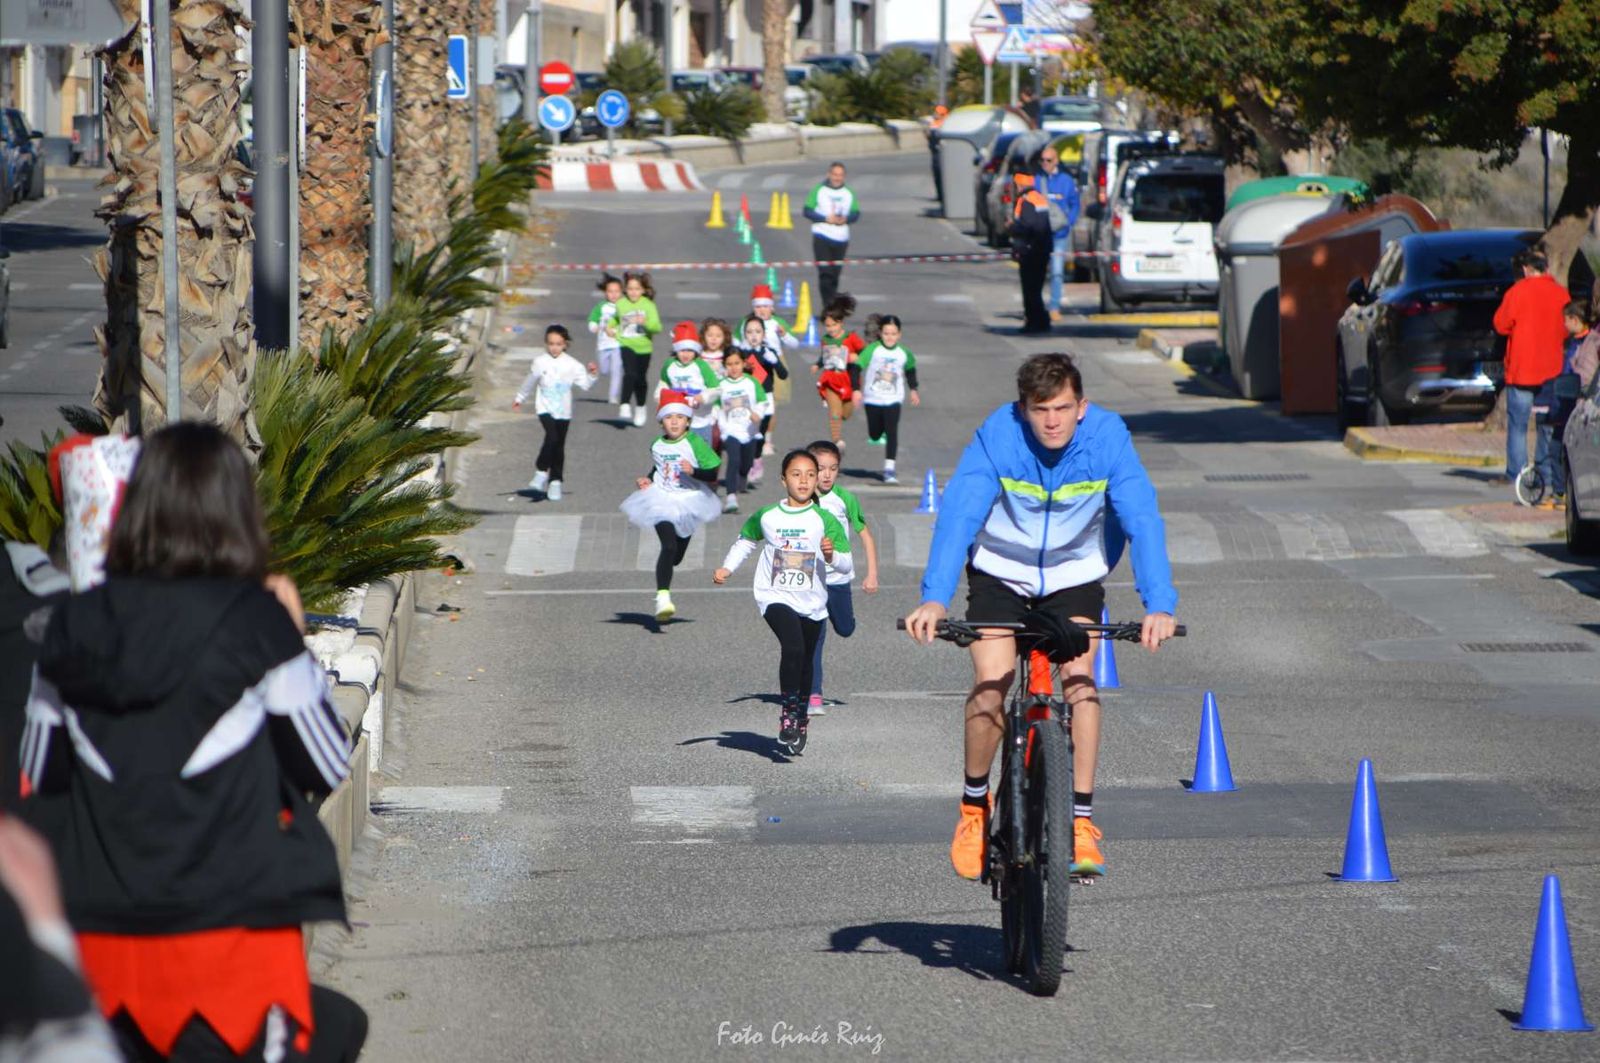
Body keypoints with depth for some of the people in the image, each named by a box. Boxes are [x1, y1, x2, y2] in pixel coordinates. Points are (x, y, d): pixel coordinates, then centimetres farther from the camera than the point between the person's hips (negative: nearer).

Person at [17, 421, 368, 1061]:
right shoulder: (256, 626, -8)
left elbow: (39, 780, 11)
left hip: (100, 937, 4)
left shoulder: (75, 631, 2)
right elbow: (326, 766, 1)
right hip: (232, 928, -4)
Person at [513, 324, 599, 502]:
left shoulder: (571, 365, -2)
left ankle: (555, 482, 15)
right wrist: (519, 399, 27)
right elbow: (530, 383, 15)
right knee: (552, 437, -24)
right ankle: (541, 472, -11)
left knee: (559, 446, 6)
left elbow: (585, 384, 0)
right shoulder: (540, 362, -1)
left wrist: (592, 375, -18)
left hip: (563, 412, 2)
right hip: (545, 408, -2)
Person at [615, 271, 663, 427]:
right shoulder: (621, 304, -3)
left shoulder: (648, 305, -9)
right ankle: (625, 406, -24)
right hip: (626, 345, -1)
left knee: (641, 379, 14)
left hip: (643, 347, 1)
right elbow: (615, 319, 20)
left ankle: (640, 408, 35)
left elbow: (657, 327, -17)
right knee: (630, 374, -24)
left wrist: (645, 322, -34)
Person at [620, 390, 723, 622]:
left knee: (677, 554, 14)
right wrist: (647, 480, 4)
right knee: (669, 546, -19)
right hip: (662, 500, 0)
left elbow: (712, 475, -12)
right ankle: (663, 596, -24)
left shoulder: (695, 444, -11)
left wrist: (694, 471, -29)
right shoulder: (657, 446, 2)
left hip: (689, 501, 0)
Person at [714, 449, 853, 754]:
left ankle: (800, 719, 34)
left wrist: (831, 555, -25)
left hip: (812, 603, 2)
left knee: (805, 663, 14)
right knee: (793, 646, -26)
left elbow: (847, 566, -5)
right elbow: (745, 541, 19)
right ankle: (788, 710, -16)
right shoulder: (766, 517, -1)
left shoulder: (824, 520, -5)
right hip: (775, 597, -2)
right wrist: (727, 568, 7)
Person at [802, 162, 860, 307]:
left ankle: (831, 302, 22)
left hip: (841, 239, 3)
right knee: (825, 273, -11)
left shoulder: (848, 193, 9)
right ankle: (828, 305, -13)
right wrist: (826, 219, -15)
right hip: (822, 237, -3)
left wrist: (846, 219, -11)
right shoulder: (819, 191, -1)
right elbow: (807, 211, -3)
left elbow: (856, 213, 11)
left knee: (836, 273, 8)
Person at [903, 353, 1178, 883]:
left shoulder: (1108, 437, -24)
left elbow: (1142, 520, -28)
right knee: (989, 685, -15)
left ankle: (1082, 821, -10)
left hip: (1075, 576, 1)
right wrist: (934, 598, -46)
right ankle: (974, 805, 9)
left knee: (1080, 676, -19)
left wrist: (1159, 604, -41)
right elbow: (958, 513, -33)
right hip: (1000, 571, -1)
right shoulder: (998, 435, -26)